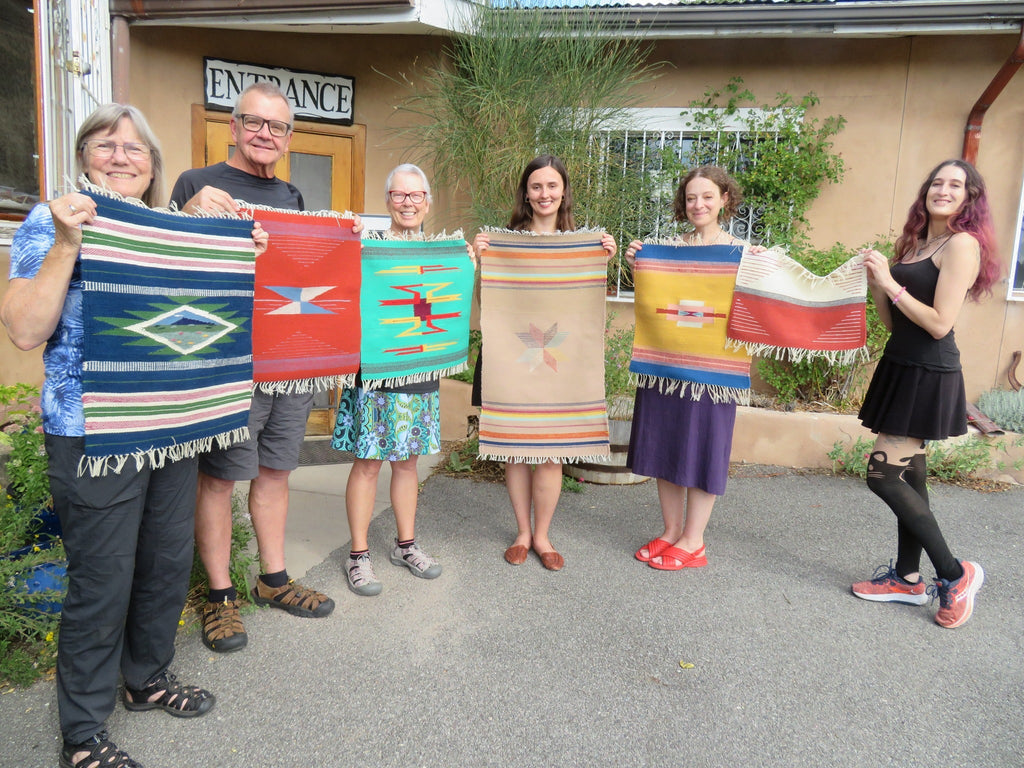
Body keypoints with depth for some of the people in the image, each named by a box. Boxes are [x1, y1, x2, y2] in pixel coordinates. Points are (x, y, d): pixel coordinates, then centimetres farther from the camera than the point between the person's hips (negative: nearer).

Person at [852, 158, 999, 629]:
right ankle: (909, 578, 22)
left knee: (883, 473, -9)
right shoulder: (915, 244, 14)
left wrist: (891, 284, -15)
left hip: (928, 376, -9)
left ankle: (955, 574, 6)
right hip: (903, 369, 9)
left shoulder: (962, 244, -11)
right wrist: (876, 283, -1)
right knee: (908, 475, 12)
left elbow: (940, 324, -19)